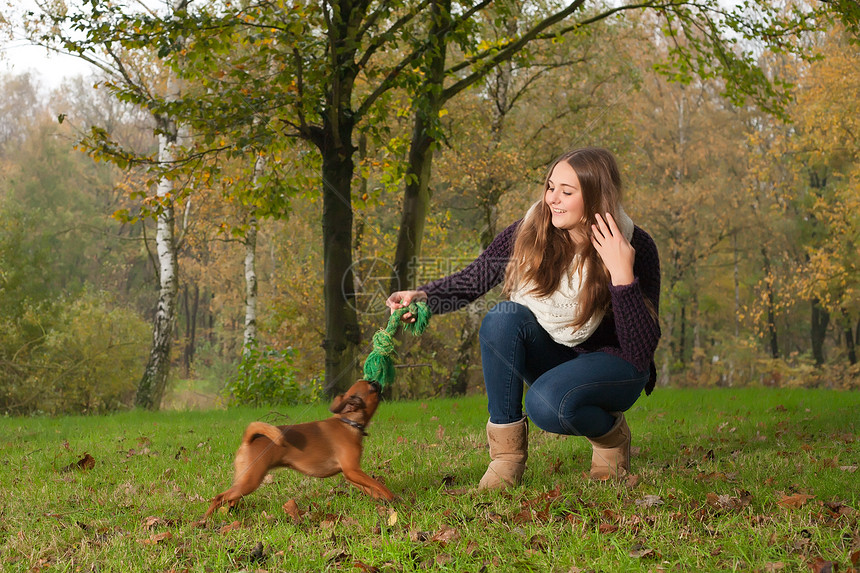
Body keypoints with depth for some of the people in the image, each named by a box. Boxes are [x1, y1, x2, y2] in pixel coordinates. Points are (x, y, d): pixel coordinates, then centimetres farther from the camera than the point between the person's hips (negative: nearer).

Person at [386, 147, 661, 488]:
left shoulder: (636, 247, -21)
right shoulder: (530, 233, -13)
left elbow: (642, 352, -25)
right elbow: (469, 283, -4)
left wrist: (623, 276, -37)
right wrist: (423, 297, -25)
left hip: (613, 366, -4)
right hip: (553, 358, 4)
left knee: (546, 404, -36)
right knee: (504, 317, -28)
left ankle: (611, 433, -1)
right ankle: (506, 455, -19)